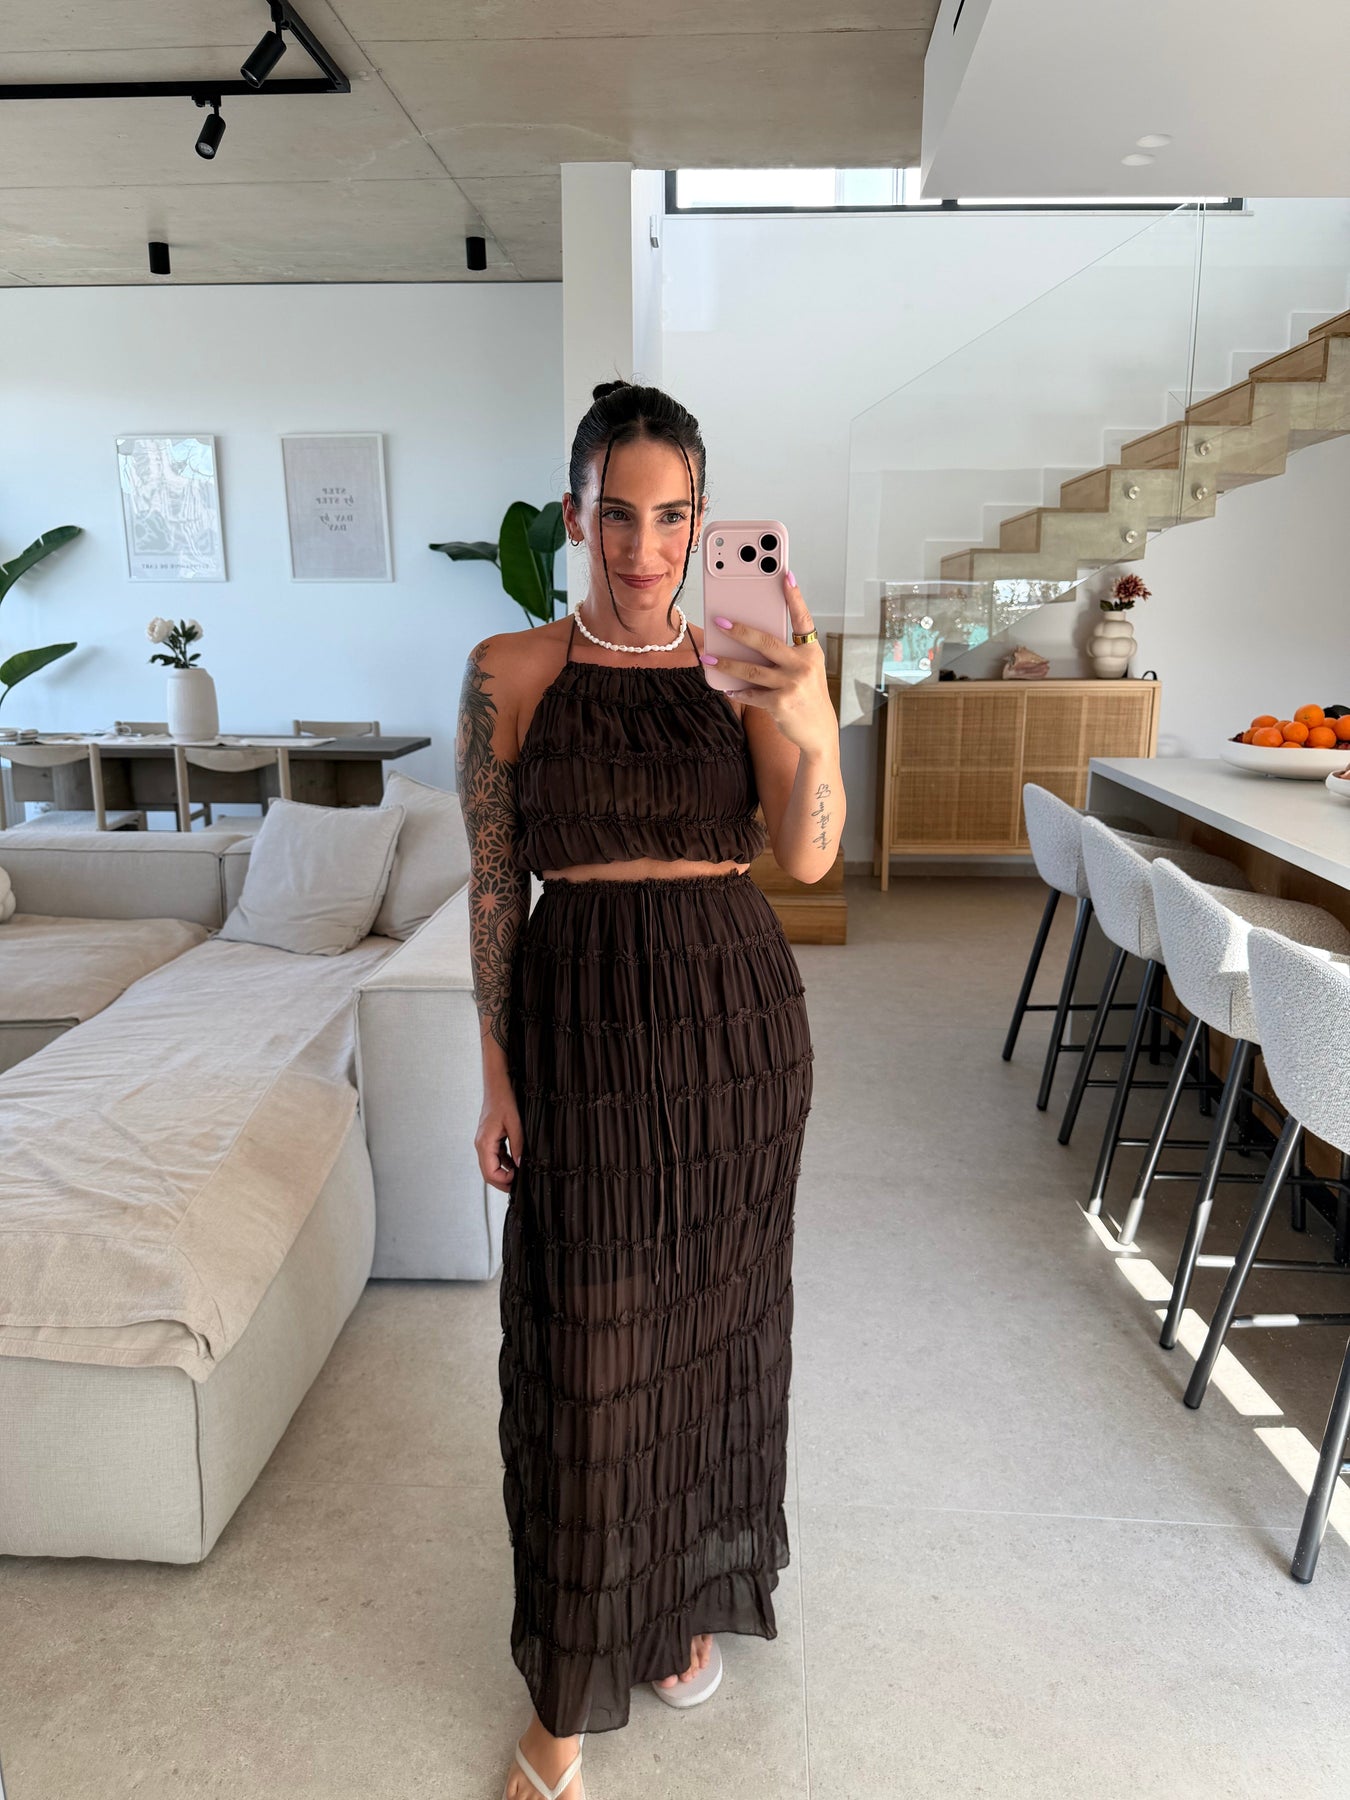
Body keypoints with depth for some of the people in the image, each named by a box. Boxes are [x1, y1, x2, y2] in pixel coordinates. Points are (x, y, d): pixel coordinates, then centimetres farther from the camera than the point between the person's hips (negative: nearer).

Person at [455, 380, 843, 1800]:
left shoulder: (741, 667, 0)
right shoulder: (509, 672, -2)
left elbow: (809, 856, -12)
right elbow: (493, 881, 0)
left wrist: (813, 726, -31)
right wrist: (497, 1069, -2)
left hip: (735, 1017, 2)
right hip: (582, 1021, -1)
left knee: (714, 1318, 16)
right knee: (583, 1348, 6)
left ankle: (695, 1592, 44)